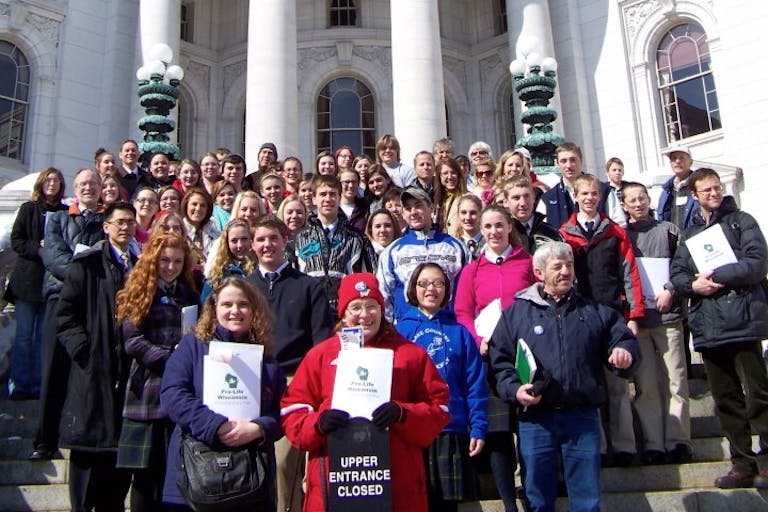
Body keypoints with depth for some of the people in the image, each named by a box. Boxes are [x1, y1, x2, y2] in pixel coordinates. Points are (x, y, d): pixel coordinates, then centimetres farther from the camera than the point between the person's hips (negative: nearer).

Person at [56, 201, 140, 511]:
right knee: (89, 444, 0)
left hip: (128, 369, 4)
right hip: (94, 367, -4)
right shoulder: (87, 263, 2)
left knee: (123, 445, 8)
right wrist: (81, 347, -12)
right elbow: (65, 313, -3)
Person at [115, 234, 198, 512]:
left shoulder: (189, 295, 18)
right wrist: (170, 356, -16)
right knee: (147, 472, 0)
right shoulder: (138, 294, 4)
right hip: (149, 393, -4)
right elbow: (133, 342, -6)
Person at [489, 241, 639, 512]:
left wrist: (624, 352, -9)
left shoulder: (594, 311, 12)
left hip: (583, 417, 2)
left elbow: (621, 337, 14)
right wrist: (514, 389, -13)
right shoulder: (517, 312, 6)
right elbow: (500, 358, 2)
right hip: (535, 418, -1)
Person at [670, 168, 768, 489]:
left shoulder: (741, 221, 6)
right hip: (707, 326, 5)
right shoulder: (690, 234, 21)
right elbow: (676, 274, 12)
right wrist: (693, 285, -8)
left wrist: (715, 276, -11)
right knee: (726, 400, 9)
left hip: (742, 320, -5)